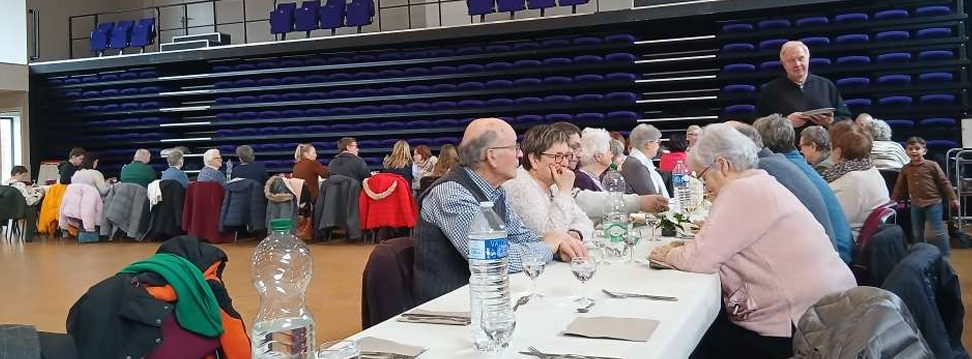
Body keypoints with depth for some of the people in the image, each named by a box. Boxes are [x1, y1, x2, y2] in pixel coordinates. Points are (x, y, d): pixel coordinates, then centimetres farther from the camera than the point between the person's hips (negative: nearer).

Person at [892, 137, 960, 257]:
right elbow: (899, 187, 11)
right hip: (916, 205, 4)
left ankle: (944, 256, 7)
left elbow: (944, 182, -4)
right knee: (917, 233, 14)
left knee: (939, 231, -3)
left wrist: (952, 198, -3)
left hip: (933, 203, -4)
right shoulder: (905, 169, 3)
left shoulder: (932, 165, -8)